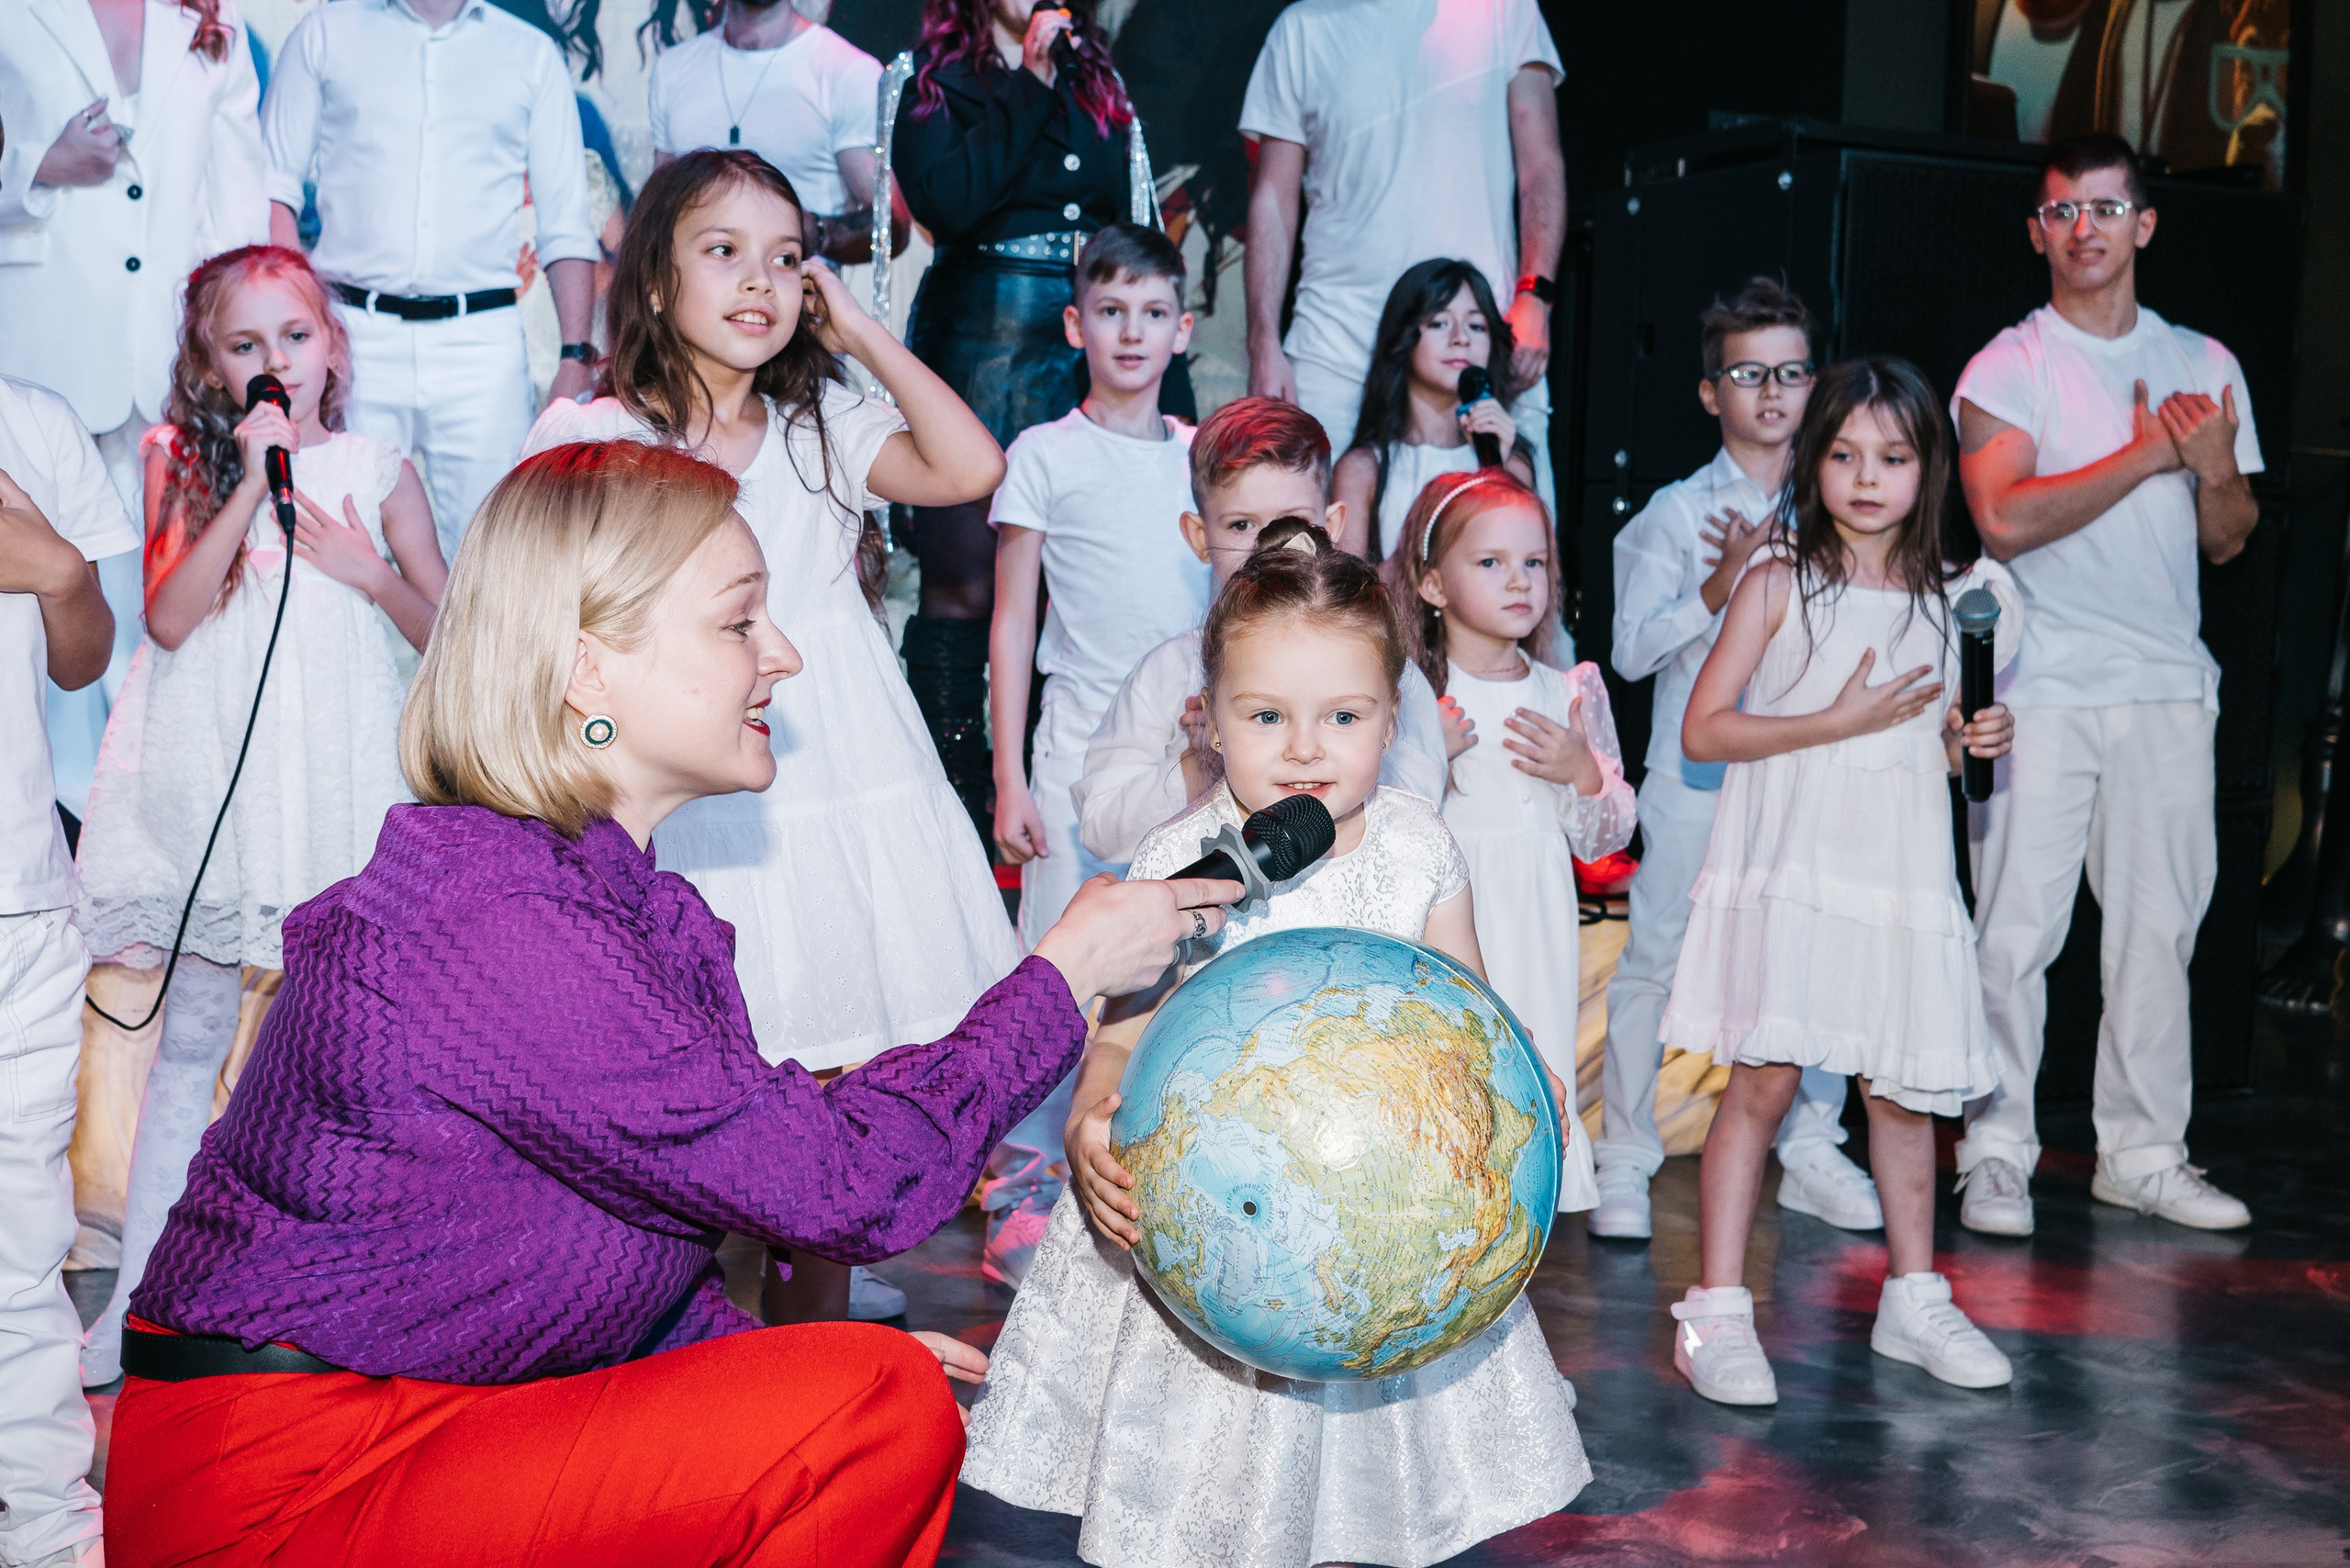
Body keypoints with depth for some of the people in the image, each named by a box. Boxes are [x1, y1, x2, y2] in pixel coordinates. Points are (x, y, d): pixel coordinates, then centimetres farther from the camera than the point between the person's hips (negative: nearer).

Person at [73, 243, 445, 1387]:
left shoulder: (375, 468, 8)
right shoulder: (183, 463, 6)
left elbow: (446, 630, 10)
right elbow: (167, 617, -8)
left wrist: (369, 573, -8)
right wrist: (253, 484, -12)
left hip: (336, 770, 0)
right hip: (210, 769, 0)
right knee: (190, 1036, 5)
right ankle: (140, 1297, 13)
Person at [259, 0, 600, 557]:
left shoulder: (533, 54, 13)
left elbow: (566, 228, 11)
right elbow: (272, 182, 10)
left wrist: (577, 358, 0)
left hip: (481, 341, 0)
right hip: (354, 335, 0)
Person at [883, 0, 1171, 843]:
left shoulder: (1099, 87, 17)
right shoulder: (930, 79, 3)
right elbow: (948, 201, -16)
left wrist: (1170, 390, 10)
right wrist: (1028, 85, -8)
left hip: (1090, 359, 4)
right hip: (975, 351, -4)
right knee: (965, 584, -3)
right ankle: (956, 809, 4)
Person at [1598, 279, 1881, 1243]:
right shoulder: (1678, 512, 0)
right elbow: (1633, 649, -7)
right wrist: (1720, 586, -18)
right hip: (1698, 775, -3)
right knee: (1654, 958, -2)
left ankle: (1812, 1153, 20)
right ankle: (1624, 1162, 10)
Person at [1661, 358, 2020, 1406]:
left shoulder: (1948, 597, 11)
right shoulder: (1778, 585, -2)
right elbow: (1702, 731, -9)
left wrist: (1972, 742, -1)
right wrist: (1838, 722, -14)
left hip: (1903, 871, 4)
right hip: (1788, 865, -4)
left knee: (1904, 1089, 10)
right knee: (1764, 1077, -8)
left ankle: (1913, 1299, 24)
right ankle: (1716, 1310, 0)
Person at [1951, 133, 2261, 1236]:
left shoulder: (2203, 364, 13)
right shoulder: (2006, 367, 1)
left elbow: (2228, 540, 15)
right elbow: (2004, 519, -15)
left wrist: (2215, 468, -6)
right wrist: (2151, 452, -12)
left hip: (2169, 689, 4)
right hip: (2042, 688, -4)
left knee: (2159, 926, 7)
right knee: (2016, 929, -5)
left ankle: (2142, 1152, 17)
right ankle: (1997, 1156, 4)